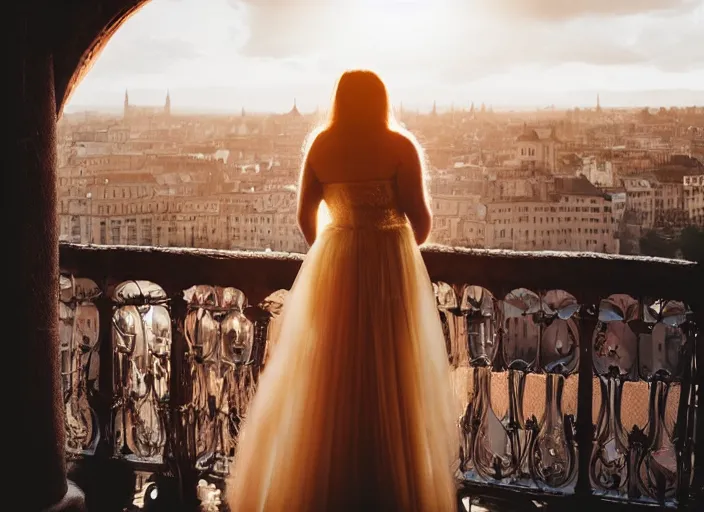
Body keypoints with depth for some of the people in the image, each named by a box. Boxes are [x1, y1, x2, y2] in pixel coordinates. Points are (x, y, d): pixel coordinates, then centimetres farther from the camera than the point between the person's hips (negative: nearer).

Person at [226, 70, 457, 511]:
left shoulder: (321, 146, 2)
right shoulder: (400, 146, -7)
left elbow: (305, 215, 5)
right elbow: (420, 217, -10)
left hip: (334, 265, 3)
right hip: (391, 263, -3)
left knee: (328, 374, 10)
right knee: (393, 375, 4)